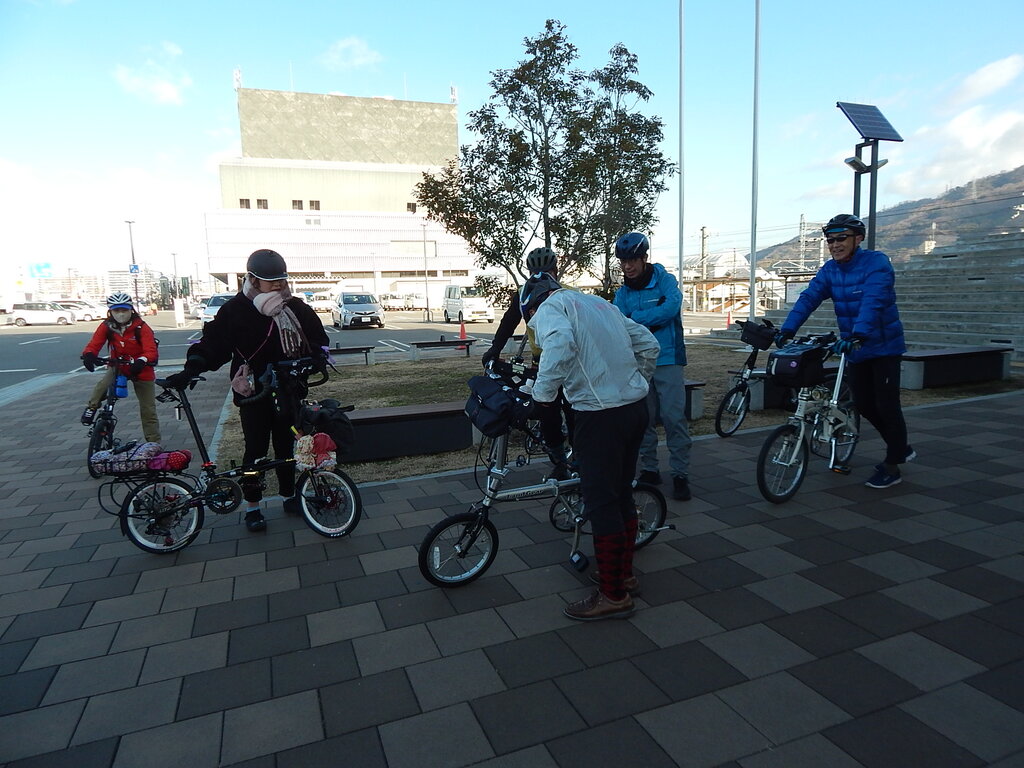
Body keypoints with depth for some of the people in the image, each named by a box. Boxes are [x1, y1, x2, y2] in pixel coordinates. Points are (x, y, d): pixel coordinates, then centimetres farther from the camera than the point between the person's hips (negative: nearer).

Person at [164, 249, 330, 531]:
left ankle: (289, 496, 28)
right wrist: (189, 372, -19)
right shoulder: (236, 309, -8)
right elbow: (212, 343, -7)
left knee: (286, 446, 12)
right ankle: (252, 506, 18)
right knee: (256, 449, 3)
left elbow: (317, 339, 9)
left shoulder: (296, 308, 1)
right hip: (253, 393, -3)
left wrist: (316, 359, -11)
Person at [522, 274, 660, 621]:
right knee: (622, 495, 20)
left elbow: (560, 344, -27)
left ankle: (613, 595, 12)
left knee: (601, 504, 1)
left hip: (601, 414, -9)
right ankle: (624, 574, 34)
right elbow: (649, 344, 19)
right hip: (637, 407, 9)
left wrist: (542, 393, -18)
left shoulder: (549, 309, -3)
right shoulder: (599, 303, 21)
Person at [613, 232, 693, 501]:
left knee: (674, 417, -7)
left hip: (667, 360, -4)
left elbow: (670, 308, -21)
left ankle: (680, 475, 4)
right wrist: (648, 320, -21)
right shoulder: (623, 293, 9)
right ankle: (649, 470, 23)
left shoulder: (665, 281, -2)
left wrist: (633, 318, -16)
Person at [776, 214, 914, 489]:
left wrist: (857, 335, -47)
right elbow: (808, 298, -11)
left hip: (883, 346, -6)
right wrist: (787, 330, -25)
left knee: (886, 404, -2)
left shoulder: (876, 263, -18)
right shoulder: (829, 270, 0)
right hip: (855, 348, 6)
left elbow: (873, 302, -33)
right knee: (863, 404, 12)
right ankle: (901, 448, 35)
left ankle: (892, 466, 14)